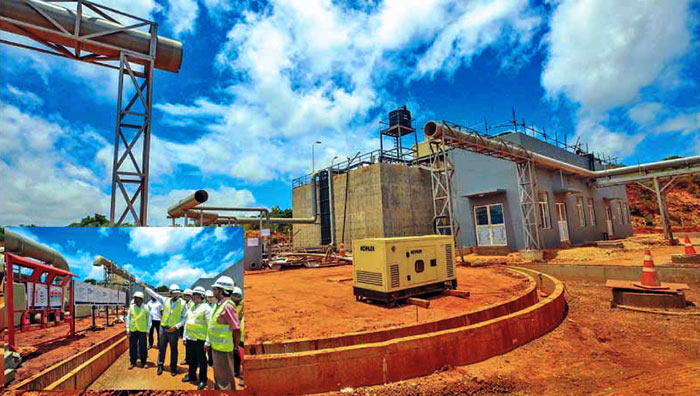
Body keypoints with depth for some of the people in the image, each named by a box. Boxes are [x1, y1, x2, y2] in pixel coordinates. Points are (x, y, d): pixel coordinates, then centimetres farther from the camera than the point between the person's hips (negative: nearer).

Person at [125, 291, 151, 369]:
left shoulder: (146, 307, -4)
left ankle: (143, 362, 17)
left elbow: (149, 319, 1)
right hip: (133, 330, 2)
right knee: (132, 346, 8)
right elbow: (128, 318, 7)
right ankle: (132, 362, 24)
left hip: (142, 330, -2)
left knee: (143, 347, 4)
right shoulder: (131, 307, 2)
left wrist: (148, 330, -1)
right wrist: (128, 329, 1)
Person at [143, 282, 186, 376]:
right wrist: (145, 287, 1)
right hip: (163, 328, 2)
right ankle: (160, 366, 29)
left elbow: (184, 318, -5)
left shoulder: (183, 303, -6)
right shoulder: (166, 300, 2)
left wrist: (176, 326, -15)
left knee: (173, 349, 8)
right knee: (161, 348, 12)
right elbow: (154, 295, 5)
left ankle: (173, 368, 21)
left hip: (174, 330, -2)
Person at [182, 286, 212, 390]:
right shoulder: (191, 307, 11)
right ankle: (192, 375, 39)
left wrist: (208, 341, -18)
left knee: (202, 361, 5)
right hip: (190, 339, 7)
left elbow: (210, 325, -15)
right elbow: (187, 322, 20)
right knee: (191, 359, 20)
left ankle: (203, 380, 19)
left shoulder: (206, 308, -13)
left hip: (200, 339, -7)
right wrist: (185, 336, 14)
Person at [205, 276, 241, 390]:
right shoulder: (218, 304, 7)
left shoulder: (227, 306, -24)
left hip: (223, 349, -9)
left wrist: (234, 346, -10)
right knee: (218, 375, 24)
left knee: (225, 378, 5)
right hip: (216, 347, 9)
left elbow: (237, 330, -23)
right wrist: (208, 341, 15)